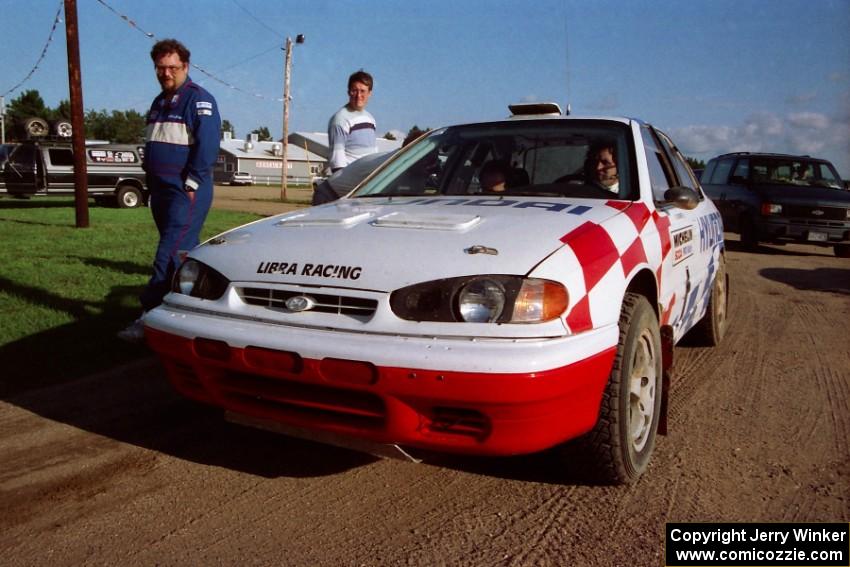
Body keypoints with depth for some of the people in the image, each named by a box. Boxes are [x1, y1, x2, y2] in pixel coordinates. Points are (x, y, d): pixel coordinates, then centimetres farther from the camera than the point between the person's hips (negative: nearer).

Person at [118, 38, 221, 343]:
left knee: (170, 255, -13)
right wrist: (150, 180, 18)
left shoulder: (199, 100, -7)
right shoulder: (159, 103, 19)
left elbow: (207, 146, -16)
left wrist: (191, 185, -19)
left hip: (186, 192, -9)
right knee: (186, 252, 13)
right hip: (160, 190, 9)